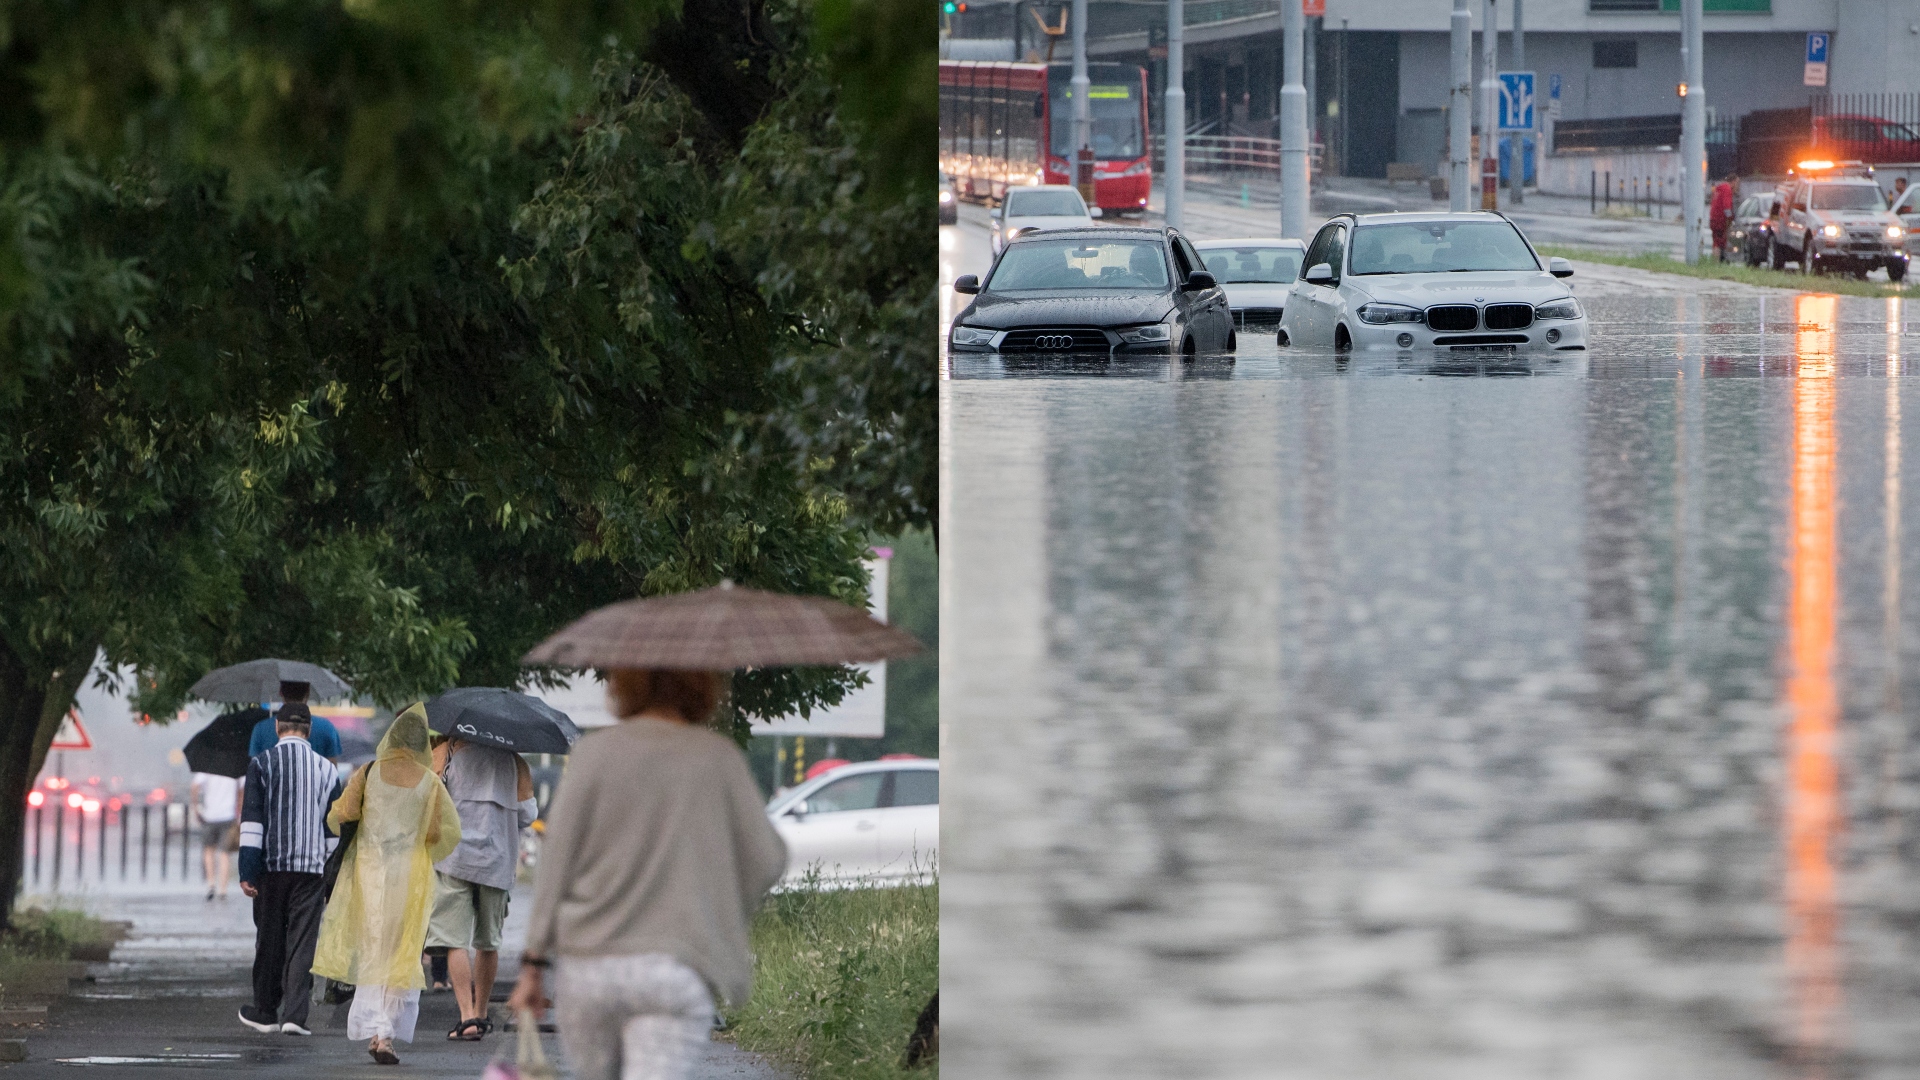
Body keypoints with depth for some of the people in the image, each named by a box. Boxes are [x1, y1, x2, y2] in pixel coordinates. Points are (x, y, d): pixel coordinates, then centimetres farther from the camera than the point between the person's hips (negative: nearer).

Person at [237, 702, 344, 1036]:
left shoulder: (262, 764, -1)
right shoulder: (326, 769, 6)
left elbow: (251, 820, -7)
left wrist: (247, 871, -8)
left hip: (271, 868, -1)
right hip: (311, 868, 1)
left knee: (269, 939, 9)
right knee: (302, 942, 0)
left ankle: (265, 1012, 18)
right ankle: (294, 1013, -10)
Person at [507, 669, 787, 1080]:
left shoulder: (596, 751, 1)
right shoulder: (718, 757, 2)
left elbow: (556, 860, 0)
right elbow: (767, 859, 4)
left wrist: (534, 962, 4)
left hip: (588, 969, 1)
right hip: (676, 970, -1)